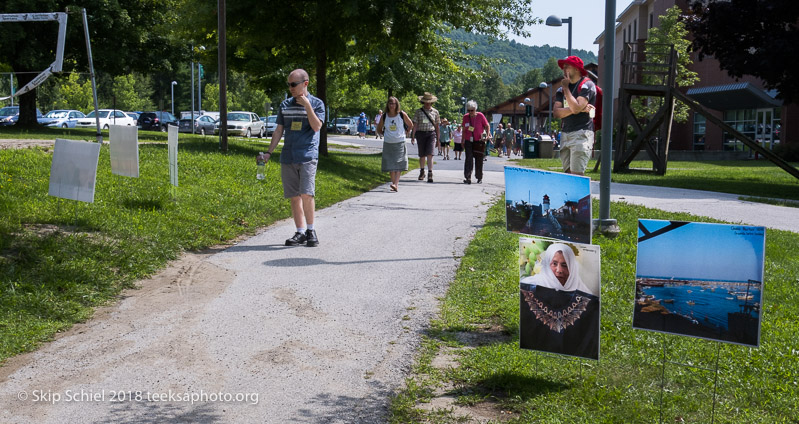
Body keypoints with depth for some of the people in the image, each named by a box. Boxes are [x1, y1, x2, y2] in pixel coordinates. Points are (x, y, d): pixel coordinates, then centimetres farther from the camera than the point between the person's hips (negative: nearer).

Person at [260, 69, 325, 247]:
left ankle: (311, 230, 0)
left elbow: (316, 127, -11)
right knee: (294, 197, 4)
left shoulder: (317, 103, 3)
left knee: (306, 194, -16)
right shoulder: (285, 105, 13)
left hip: (308, 156, -4)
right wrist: (268, 152, 10)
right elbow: (278, 131, 16)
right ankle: (300, 232, 12)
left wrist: (307, 105, -14)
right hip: (288, 158, 4)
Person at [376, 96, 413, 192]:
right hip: (388, 143, 2)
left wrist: (406, 133, 6)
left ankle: (396, 184, -20)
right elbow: (379, 129, 18)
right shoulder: (384, 117, 3)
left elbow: (410, 125, 14)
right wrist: (383, 134, 5)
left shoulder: (402, 114, -1)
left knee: (398, 164, -11)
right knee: (390, 165, 3)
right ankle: (394, 183, 11)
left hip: (400, 143, -2)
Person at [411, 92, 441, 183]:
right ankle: (422, 172, 30)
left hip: (431, 134, -1)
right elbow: (415, 124, 2)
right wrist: (413, 136, -7)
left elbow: (437, 126, 10)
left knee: (429, 154, -15)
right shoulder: (418, 111, 4)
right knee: (422, 155, 10)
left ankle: (430, 174, -18)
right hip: (421, 134, 1)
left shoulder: (435, 112, 7)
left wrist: (438, 139, 10)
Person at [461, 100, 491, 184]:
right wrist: (463, 141, 14)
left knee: (479, 160, 7)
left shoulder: (480, 116, -6)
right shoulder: (465, 117, 3)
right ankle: (467, 178, -14)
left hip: (479, 141, -1)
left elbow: (487, 126, 3)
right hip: (468, 141, 1)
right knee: (469, 159, -11)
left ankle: (479, 178, 22)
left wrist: (488, 135, -11)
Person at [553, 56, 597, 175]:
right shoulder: (561, 89, 17)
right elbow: (556, 112, 4)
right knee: (568, 173, 5)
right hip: (565, 133, 7)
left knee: (576, 174, -15)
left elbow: (576, 108, -18)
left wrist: (566, 88, -6)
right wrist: (580, 109, -9)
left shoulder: (587, 85, -4)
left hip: (582, 134, -7)